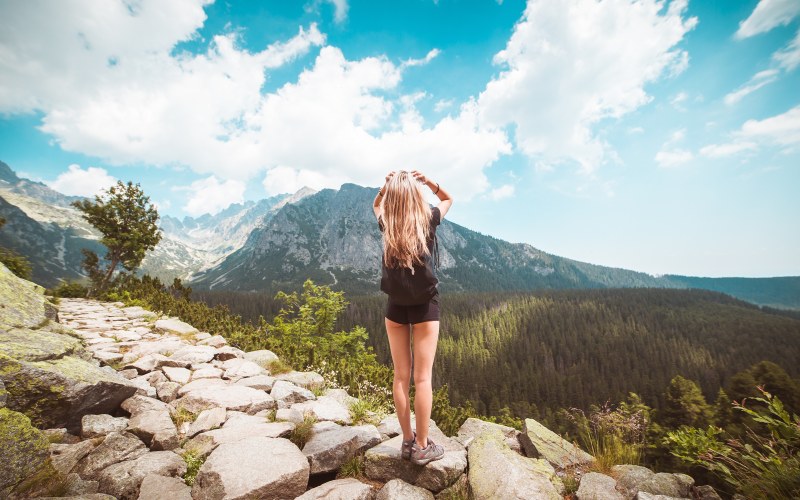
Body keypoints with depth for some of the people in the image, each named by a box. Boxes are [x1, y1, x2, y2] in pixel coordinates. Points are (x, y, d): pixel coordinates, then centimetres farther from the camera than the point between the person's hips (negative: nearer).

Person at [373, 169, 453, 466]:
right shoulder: (428, 219, -7)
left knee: (401, 375, 10)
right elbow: (448, 199, 15)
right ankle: (422, 446, 16)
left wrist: (386, 185, 5)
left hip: (395, 305, 3)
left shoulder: (386, 224, -2)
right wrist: (427, 181, 1)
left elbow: (376, 205, 22)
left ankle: (407, 441, 23)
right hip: (424, 304, -2)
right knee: (422, 377, 5)